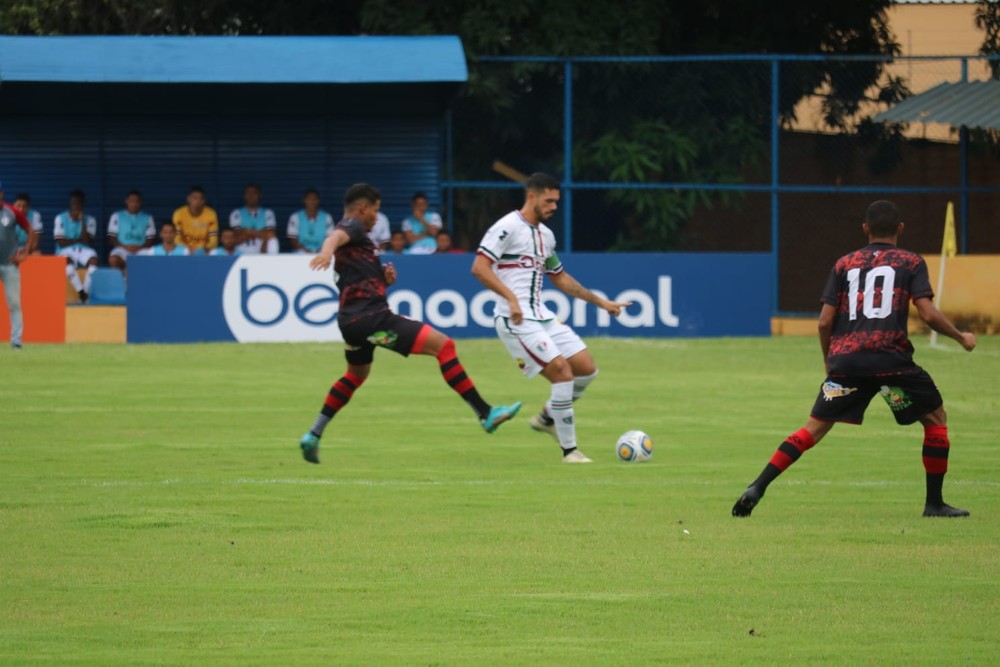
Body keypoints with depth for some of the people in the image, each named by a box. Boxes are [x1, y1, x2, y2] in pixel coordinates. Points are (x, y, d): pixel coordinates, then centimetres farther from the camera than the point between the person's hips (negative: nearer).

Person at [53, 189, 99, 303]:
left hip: (83, 250, 2)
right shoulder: (60, 219, 4)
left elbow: (87, 241, -6)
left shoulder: (89, 220, 8)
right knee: (66, 260, -39)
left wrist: (83, 221, -11)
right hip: (66, 251, -2)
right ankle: (81, 292, -37)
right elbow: (61, 242, -3)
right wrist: (79, 240, -3)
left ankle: (86, 291, -35)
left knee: (93, 258, -35)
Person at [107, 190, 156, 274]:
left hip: (141, 251, 1)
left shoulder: (147, 218, 15)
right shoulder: (117, 216, 12)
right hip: (122, 249, -1)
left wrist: (140, 247, -10)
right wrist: (125, 247, -9)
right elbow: (111, 238, 8)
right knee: (113, 260, -37)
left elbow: (150, 240, 11)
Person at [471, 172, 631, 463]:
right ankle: (569, 449, -9)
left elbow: (560, 278, 30)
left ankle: (547, 418, 26)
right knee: (562, 371, -17)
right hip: (516, 319, -9)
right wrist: (510, 298, -28)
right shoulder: (508, 227, -9)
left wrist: (601, 302, 28)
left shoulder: (545, 234, 18)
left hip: (541, 316, 9)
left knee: (586, 369, 4)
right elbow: (479, 267, -19)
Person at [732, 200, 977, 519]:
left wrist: (829, 361, 27)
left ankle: (757, 487, -6)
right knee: (936, 418, 15)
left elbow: (825, 321, 12)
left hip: (845, 360, 3)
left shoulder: (845, 264, 17)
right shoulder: (910, 263, 9)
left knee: (814, 428, 8)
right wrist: (961, 337, 13)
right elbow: (928, 314, -3)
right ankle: (934, 503, 13)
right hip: (891, 358, -3)